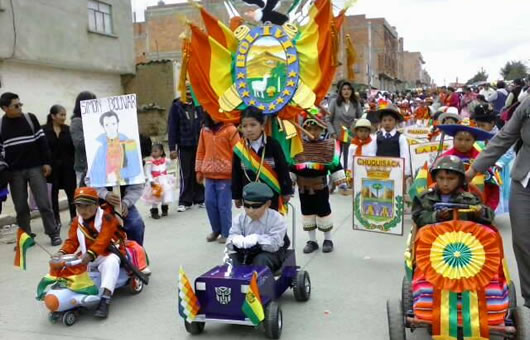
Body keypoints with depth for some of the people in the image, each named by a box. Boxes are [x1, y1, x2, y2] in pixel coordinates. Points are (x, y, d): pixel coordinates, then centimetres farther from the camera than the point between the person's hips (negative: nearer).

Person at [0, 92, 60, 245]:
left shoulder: (30, 118, 0)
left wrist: (47, 162, -3)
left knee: (43, 203, -2)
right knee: (20, 207, 7)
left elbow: (42, 141, 2)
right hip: (14, 172, 1)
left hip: (35, 168, -1)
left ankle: (54, 233, 8)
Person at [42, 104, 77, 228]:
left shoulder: (68, 130, 4)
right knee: (53, 194, 7)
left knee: (71, 192, 3)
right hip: (51, 167, -1)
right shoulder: (43, 130, -4)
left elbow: (73, 148, 0)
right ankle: (56, 220, 17)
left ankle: (74, 217, 16)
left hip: (67, 166, 2)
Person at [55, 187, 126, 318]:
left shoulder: (106, 217, -14)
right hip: (88, 256, 7)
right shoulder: (77, 222, 8)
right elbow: (72, 241, 2)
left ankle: (105, 299, -44)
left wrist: (90, 254, -43)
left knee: (110, 262, -37)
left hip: (109, 252, -7)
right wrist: (62, 252, -20)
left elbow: (103, 240, -27)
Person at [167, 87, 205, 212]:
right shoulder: (176, 106, -1)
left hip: (199, 145, 2)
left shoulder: (199, 105, 7)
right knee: (186, 175, 2)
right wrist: (172, 148, -9)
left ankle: (199, 199, 18)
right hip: (184, 146, -2)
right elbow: (172, 127, -4)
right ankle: (185, 201, 10)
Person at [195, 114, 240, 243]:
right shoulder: (205, 130, 9)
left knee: (224, 205, 0)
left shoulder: (230, 130, -7)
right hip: (209, 174, 5)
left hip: (225, 175, -5)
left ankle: (226, 233, 15)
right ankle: (216, 230, 26)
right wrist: (199, 170, 13)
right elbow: (201, 151, 15)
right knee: (210, 203, 8)